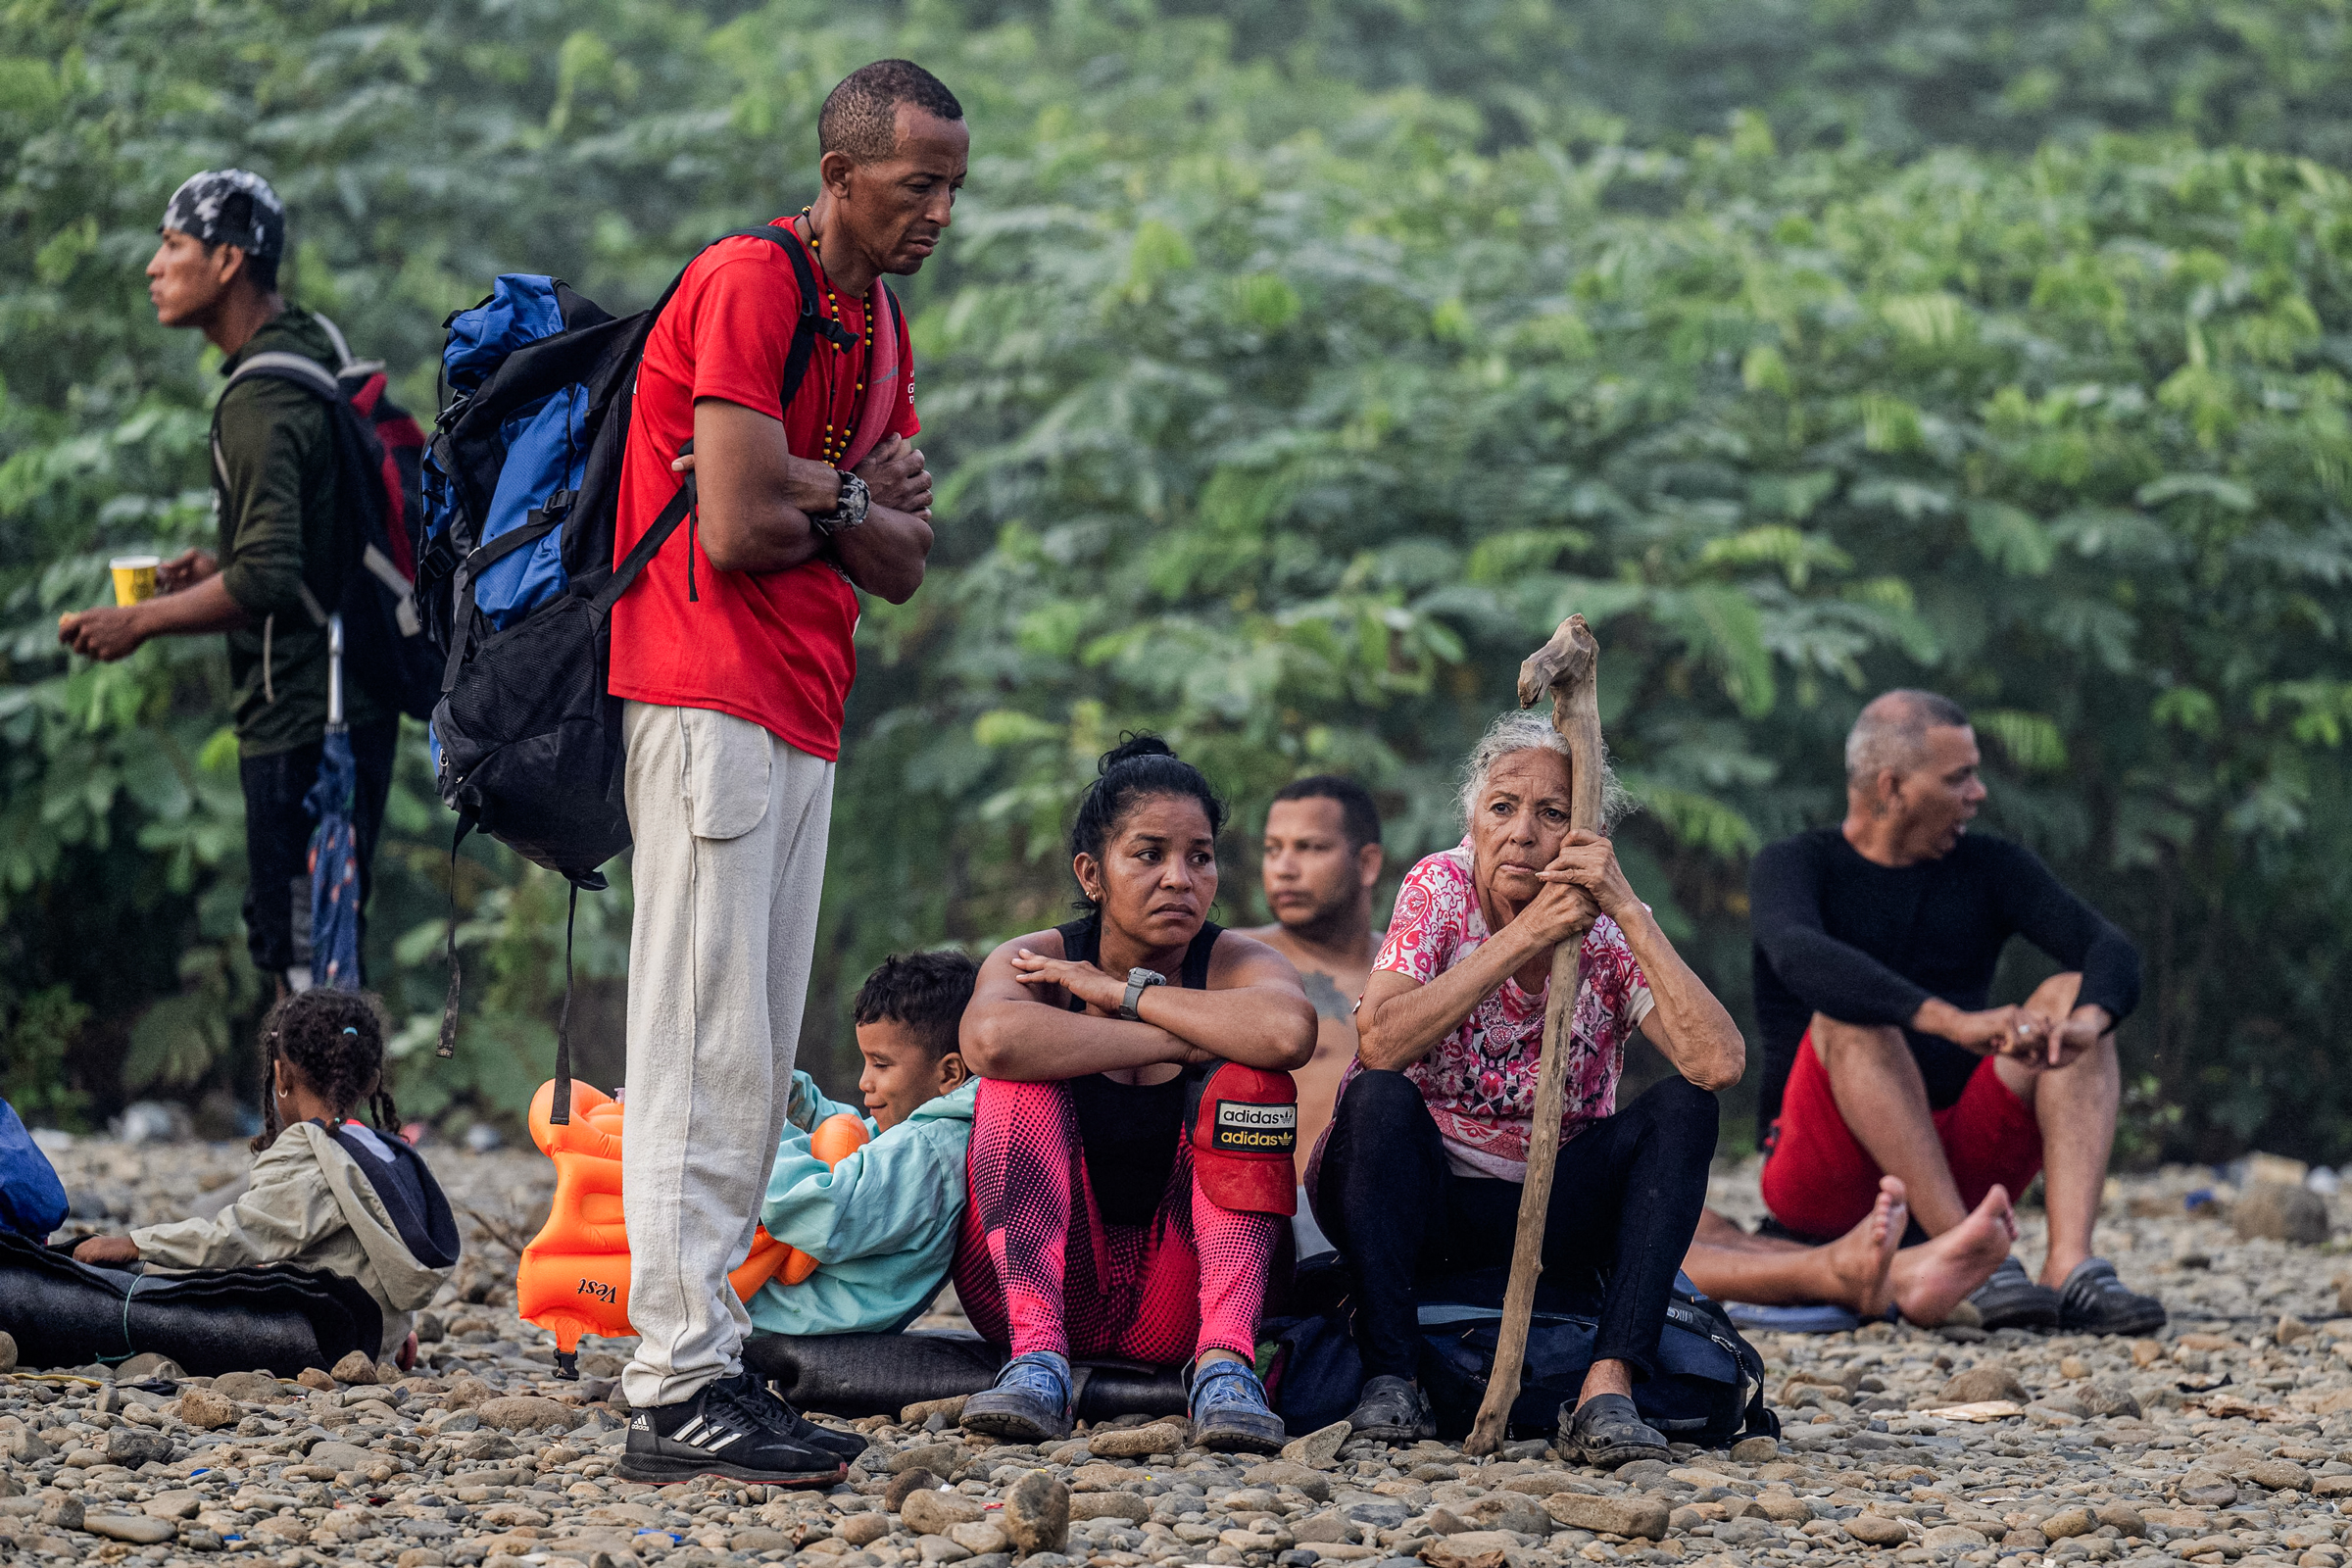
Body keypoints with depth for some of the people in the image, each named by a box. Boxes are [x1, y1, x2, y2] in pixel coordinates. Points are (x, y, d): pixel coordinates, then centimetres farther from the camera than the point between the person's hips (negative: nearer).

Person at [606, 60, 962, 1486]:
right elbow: (737, 533, -19)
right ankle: (678, 1389, -12)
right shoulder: (750, 285, -11)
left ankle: (713, 1355, 13)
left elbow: (905, 564, 12)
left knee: (757, 1066, 9)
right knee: (708, 1053, -11)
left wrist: (817, 495, -7)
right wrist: (859, 502, -2)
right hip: (711, 701, -9)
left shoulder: (883, 327, 18)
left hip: (803, 721, 9)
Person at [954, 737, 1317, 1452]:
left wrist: (1123, 992, -20)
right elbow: (991, 1040, -33)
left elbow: (1290, 1032, -32)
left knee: (1249, 1077, -19)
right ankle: (1037, 1356, -33)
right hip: (1034, 1279, 0)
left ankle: (1225, 1359, -32)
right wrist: (1183, 1044, -25)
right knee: (1025, 1072, -21)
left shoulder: (1236, 965, -5)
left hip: (1175, 1304, 0)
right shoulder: (1032, 960, -6)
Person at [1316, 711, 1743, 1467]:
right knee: (1381, 1099, -31)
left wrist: (1628, 912, -28)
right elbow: (1380, 1043, -29)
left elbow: (1719, 1063, -26)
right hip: (1417, 1199, -2)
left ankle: (1608, 1389, -31)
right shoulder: (1440, 889, -11)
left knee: (1682, 1108, -20)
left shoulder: (1609, 929, -8)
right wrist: (1526, 935, -30)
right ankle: (1390, 1377, -26)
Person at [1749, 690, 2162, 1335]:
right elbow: (1801, 960, -29)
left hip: (1956, 1168, 4)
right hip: (1821, 1179, -4)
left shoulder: (1992, 867, 8)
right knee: (1852, 1016, -30)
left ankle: (2071, 1265, -35)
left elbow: (2113, 954, -8)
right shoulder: (1795, 866, -4)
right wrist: (1956, 1023, -43)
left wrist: (2086, 1021, -34)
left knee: (2072, 996, -16)